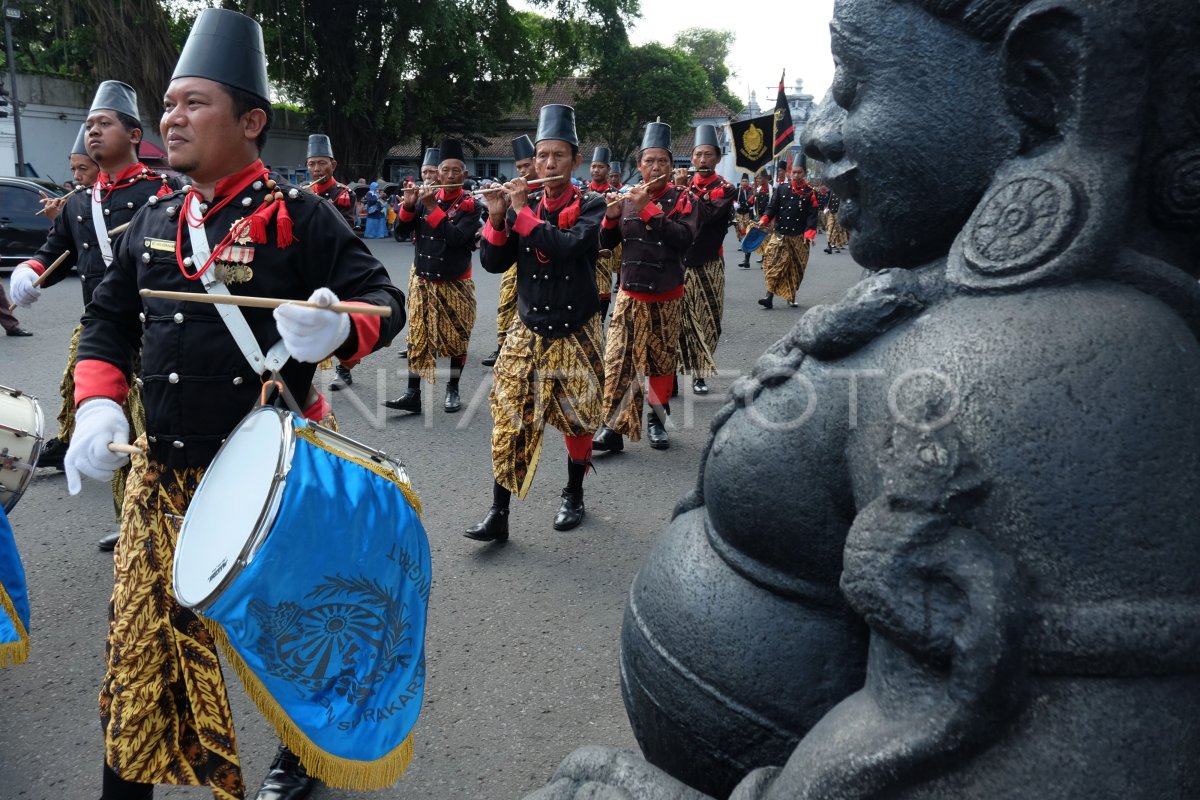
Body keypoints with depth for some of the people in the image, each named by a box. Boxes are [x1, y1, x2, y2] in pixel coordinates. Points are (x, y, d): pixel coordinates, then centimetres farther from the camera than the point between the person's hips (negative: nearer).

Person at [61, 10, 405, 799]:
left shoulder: (299, 216, -11)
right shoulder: (152, 224, 7)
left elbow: (384, 300, -12)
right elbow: (109, 318, 14)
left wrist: (335, 328, -34)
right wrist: (98, 405, -2)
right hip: (164, 474, 5)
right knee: (144, 632, 10)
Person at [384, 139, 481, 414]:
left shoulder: (470, 205, -7)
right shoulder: (426, 198, 4)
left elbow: (457, 238, -22)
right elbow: (401, 231, 1)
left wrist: (432, 207, -23)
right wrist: (409, 205, -15)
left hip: (455, 283, -3)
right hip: (422, 280, 3)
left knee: (456, 338, 6)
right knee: (418, 336, 1)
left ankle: (453, 389, 21)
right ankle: (413, 393, 4)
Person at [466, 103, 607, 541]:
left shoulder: (590, 205, -6)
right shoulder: (521, 204, 2)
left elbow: (568, 246, -25)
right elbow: (493, 263, -3)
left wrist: (523, 212, -20)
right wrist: (496, 216, -16)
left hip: (576, 329, -2)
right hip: (528, 328, 2)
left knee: (578, 418, 8)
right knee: (509, 418, -4)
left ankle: (573, 496, 30)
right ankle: (498, 514, 2)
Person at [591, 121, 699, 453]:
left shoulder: (682, 198, -3)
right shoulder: (628, 197, 4)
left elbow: (685, 238, -20)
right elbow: (606, 242, 5)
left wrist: (647, 209, -22)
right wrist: (611, 215, -14)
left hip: (667, 297, -1)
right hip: (630, 295, 1)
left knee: (662, 361, 10)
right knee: (618, 360, -7)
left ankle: (657, 419, 27)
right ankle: (612, 427, -3)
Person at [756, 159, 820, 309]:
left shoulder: (810, 193, 2)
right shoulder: (781, 189, 6)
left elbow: (812, 215, -3)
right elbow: (772, 207, 4)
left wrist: (809, 234, -16)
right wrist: (764, 220, -15)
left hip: (799, 237, 0)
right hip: (780, 235, 0)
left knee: (796, 268, 7)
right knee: (773, 265, -10)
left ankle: (791, 297, 21)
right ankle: (770, 297, -11)